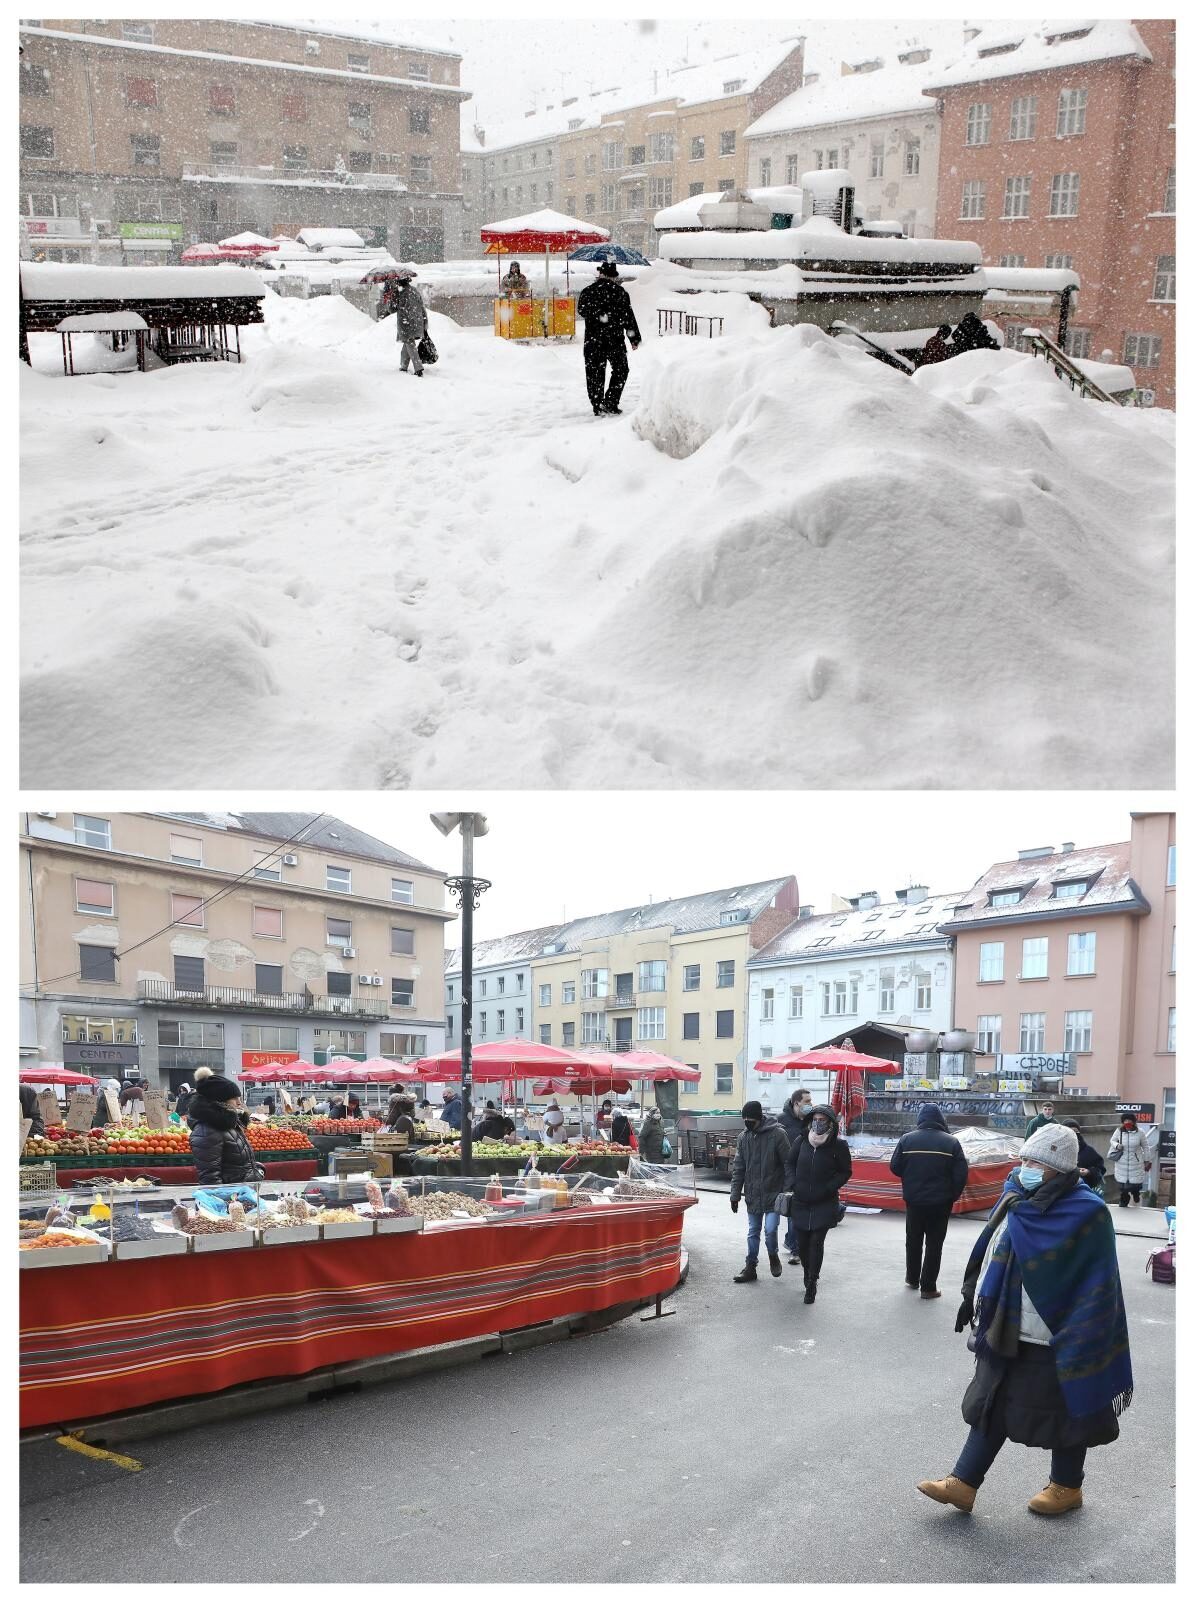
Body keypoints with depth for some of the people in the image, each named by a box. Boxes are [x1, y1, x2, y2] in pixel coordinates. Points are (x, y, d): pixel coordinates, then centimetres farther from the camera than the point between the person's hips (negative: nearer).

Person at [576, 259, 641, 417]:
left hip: (593, 340, 2)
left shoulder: (587, 291, 1)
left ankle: (597, 407, 8)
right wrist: (635, 338, 2)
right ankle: (610, 403, 0)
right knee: (621, 370, 12)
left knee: (594, 373, 9)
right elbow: (628, 317, -3)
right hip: (615, 339, -2)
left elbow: (581, 312, 14)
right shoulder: (620, 292, -4)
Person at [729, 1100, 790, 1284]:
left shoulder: (777, 1134, -12)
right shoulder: (744, 1137, 2)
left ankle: (773, 1256, 18)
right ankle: (750, 1267, 23)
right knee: (753, 1232, 11)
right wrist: (735, 1194, 4)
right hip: (753, 1195, 5)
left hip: (774, 1194, -4)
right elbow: (738, 1169, 8)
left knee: (770, 1230, -11)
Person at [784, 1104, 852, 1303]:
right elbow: (789, 1163, 12)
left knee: (817, 1242, -7)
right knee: (801, 1242, 9)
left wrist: (828, 1188, -13)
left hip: (824, 1204, -3)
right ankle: (808, 1274, 33)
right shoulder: (802, 1141, 1)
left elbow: (845, 1172, -1)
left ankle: (812, 1283, 2)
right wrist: (792, 1184, -3)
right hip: (800, 1202, 3)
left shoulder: (838, 1146, -8)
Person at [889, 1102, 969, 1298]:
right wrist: (952, 1196, 4)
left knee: (913, 1240, 20)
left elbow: (895, 1167, -3)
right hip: (940, 1202, -2)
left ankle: (912, 1278, 33)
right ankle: (928, 1287, 8)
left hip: (914, 1200, 2)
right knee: (934, 1244, 7)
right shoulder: (951, 1142, -9)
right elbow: (961, 1174, -10)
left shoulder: (906, 1139, -6)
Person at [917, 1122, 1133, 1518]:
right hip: (1007, 1334, 7)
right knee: (992, 1404, 13)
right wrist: (974, 1298, 15)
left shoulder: (1086, 1213, -18)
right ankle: (963, 1484, 20)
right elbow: (989, 1258, 14)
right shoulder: (1017, 1199, 3)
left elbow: (1096, 1289, -18)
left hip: (1054, 1340, -7)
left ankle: (1067, 1486, 31)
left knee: (1064, 1411, 11)